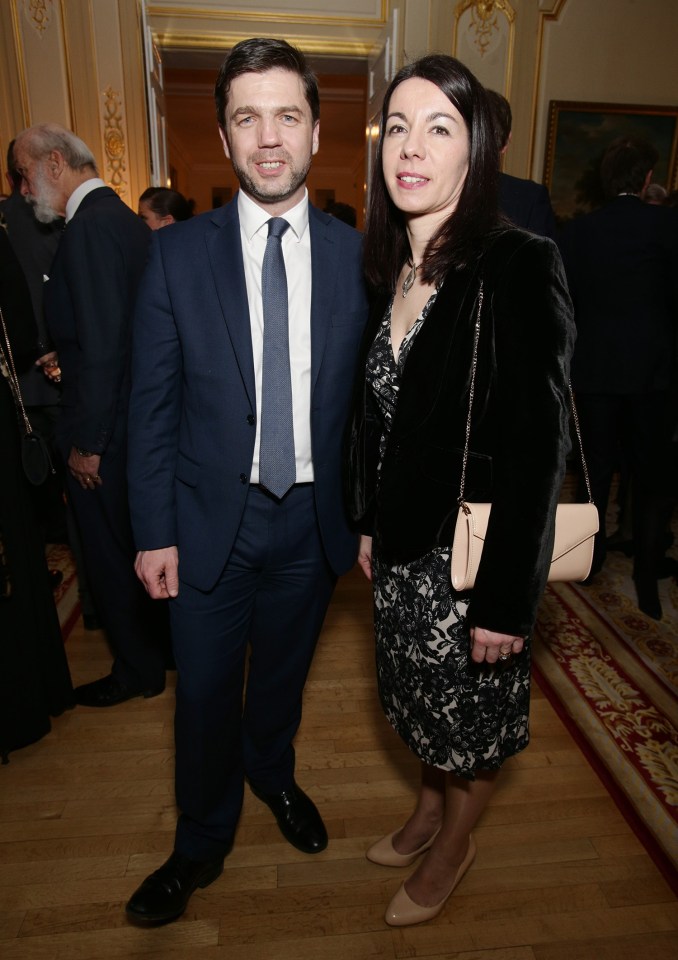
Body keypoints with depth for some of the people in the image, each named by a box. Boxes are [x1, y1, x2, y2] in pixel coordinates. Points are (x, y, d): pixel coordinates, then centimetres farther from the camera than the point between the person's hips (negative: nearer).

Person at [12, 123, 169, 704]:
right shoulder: (124, 219, 11)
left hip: (106, 434, -9)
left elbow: (101, 347, -24)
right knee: (139, 545, 22)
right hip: (140, 415, 9)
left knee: (111, 556, 8)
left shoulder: (90, 227, -19)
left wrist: (86, 442, -18)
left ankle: (138, 672, 27)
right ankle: (164, 641, 41)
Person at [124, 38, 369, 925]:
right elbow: (152, 405, -4)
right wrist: (154, 532, -5)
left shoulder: (358, 256, -3)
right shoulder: (177, 255, -5)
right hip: (212, 519, 0)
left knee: (283, 672, 22)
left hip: (315, 519, 1)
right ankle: (202, 844, 42)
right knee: (205, 692, 14)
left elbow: (371, 399, 0)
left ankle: (272, 775, 54)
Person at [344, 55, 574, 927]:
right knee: (419, 693, 25)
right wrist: (370, 524, 10)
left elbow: (537, 447, -21)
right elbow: (375, 419, 8)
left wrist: (505, 599, -19)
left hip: (471, 553, -6)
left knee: (470, 701, 17)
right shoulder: (390, 270, 3)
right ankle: (428, 809, 53)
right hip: (402, 543, 6)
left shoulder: (519, 267, -18)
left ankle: (454, 845, 46)